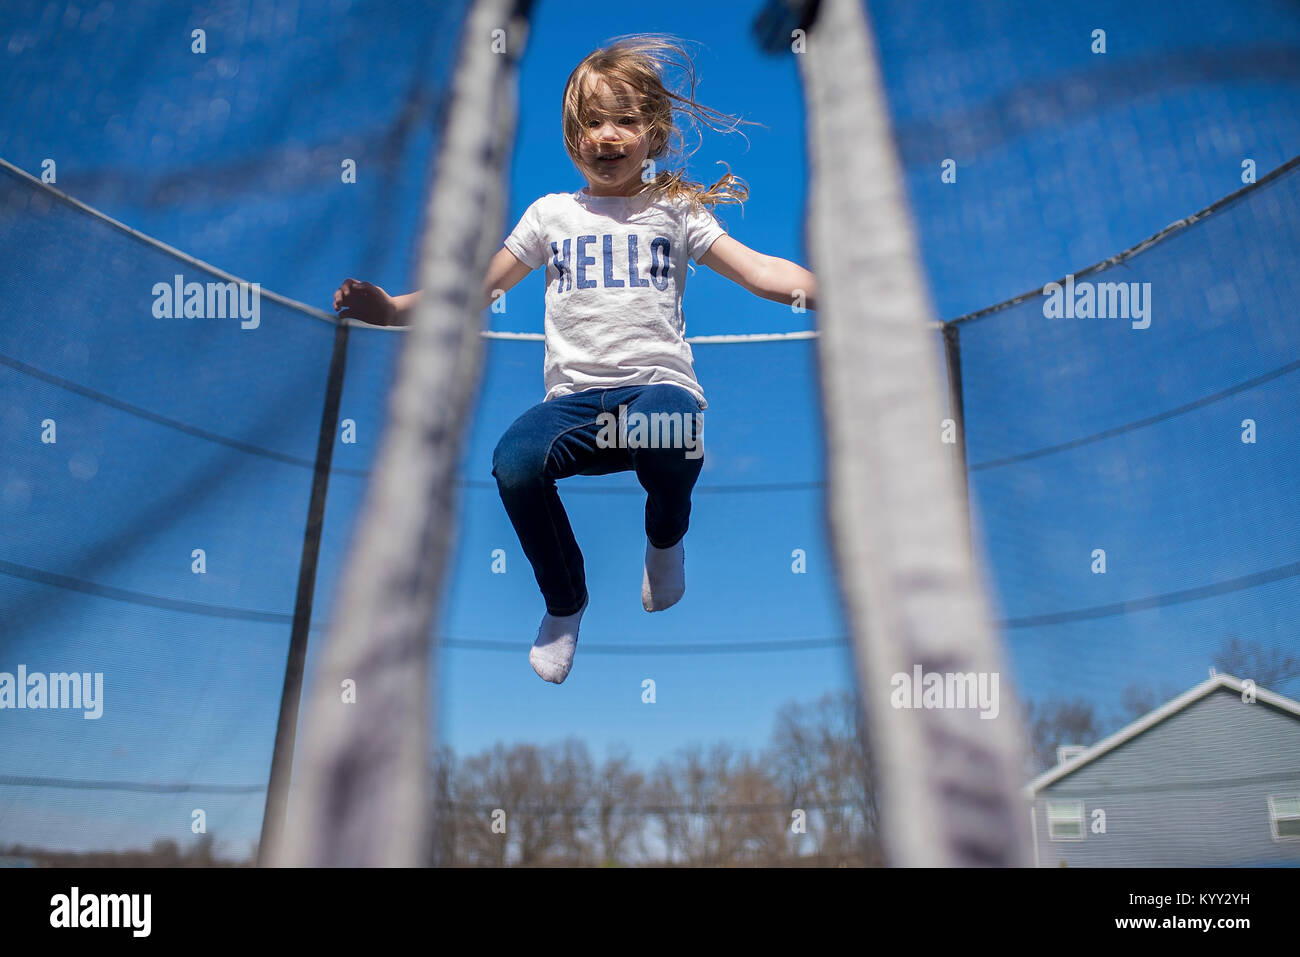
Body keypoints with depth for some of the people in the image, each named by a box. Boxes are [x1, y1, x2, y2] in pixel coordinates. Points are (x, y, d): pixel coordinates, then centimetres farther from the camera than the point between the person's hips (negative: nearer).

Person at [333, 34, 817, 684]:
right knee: (513, 464, -29)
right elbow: (474, 289, 18)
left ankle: (666, 535, 3)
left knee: (662, 432, -38)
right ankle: (564, 604, 2)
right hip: (575, 396, 2)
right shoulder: (550, 214, 17)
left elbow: (761, 271, 6)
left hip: (658, 382, -1)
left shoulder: (674, 210, 14)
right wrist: (391, 308, 4)